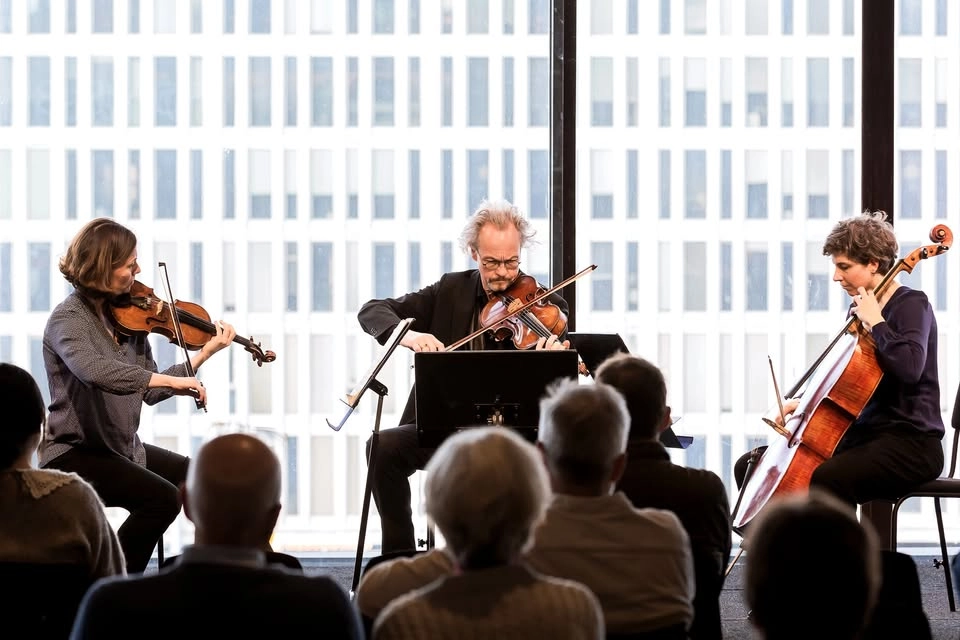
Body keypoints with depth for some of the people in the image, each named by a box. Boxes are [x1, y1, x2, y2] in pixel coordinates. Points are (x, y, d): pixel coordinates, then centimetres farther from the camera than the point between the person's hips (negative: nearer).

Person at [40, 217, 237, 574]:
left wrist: (204, 354, 1)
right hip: (74, 453, -8)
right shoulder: (68, 320, -17)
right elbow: (94, 370, -39)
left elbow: (149, 390, 7)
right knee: (161, 499, -26)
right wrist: (170, 380, -42)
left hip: (122, 448, 8)